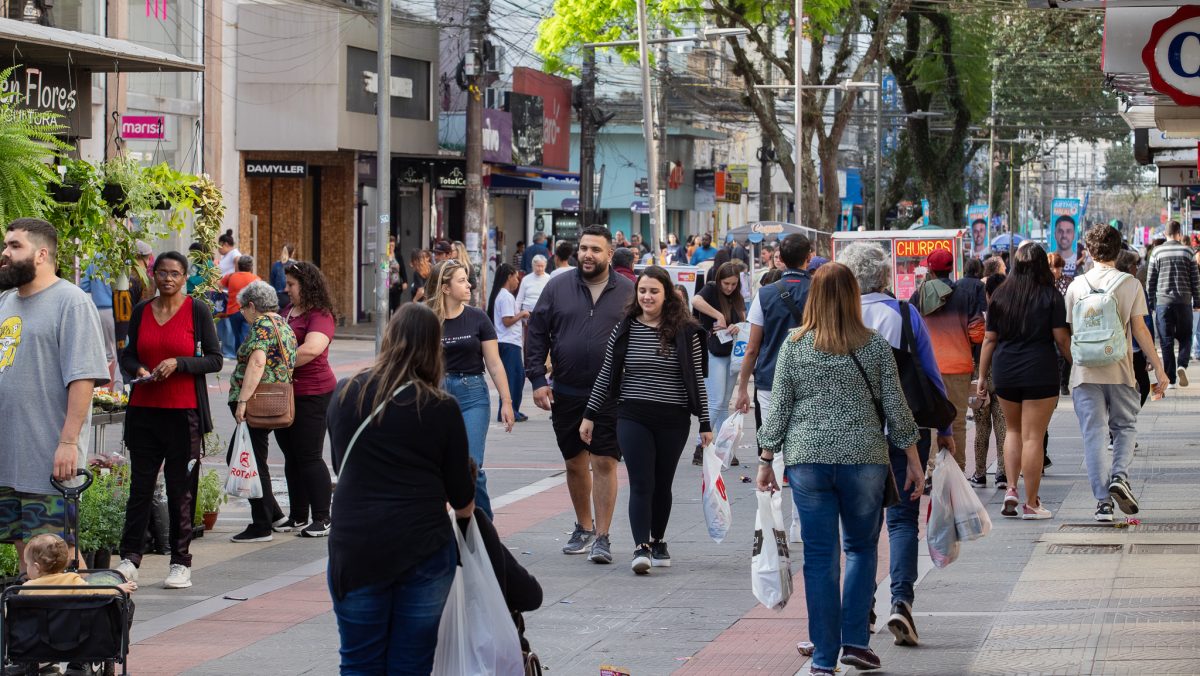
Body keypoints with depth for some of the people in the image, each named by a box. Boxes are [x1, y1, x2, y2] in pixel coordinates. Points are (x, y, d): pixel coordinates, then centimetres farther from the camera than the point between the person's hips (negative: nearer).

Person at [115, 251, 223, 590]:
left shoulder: (197, 310, -2)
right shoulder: (141, 311, 8)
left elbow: (215, 359, -2)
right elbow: (129, 354, 18)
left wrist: (178, 363, -15)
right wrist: (139, 369, -4)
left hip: (183, 411, -3)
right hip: (144, 409, 3)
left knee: (181, 489, 2)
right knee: (140, 485, 3)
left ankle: (181, 564, 8)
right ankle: (130, 558, 7)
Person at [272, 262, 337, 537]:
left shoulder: (320, 316, -14)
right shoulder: (288, 311, 14)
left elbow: (311, 349, -31)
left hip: (311, 394, -9)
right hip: (284, 394, 9)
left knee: (309, 456, -5)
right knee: (292, 457, 12)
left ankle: (322, 519, 1)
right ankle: (298, 516, 20)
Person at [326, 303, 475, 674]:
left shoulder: (345, 393, 1)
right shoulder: (441, 408, -6)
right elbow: (461, 496, 3)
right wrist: (466, 511, 26)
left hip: (354, 546, 2)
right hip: (424, 546, -1)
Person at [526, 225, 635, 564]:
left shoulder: (627, 292, 1)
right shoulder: (557, 287, 4)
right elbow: (536, 335, 6)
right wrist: (537, 380, -3)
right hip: (566, 393, 3)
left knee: (604, 462, -7)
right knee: (575, 463, 13)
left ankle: (602, 537, -3)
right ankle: (584, 528, 29)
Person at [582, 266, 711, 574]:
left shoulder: (685, 332, -1)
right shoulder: (625, 330, 3)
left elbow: (696, 380, 2)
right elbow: (606, 375, 9)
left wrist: (705, 424, 1)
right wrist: (590, 415, 7)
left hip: (673, 421, 0)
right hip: (633, 418, 0)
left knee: (662, 484, 10)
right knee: (641, 484, -9)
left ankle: (657, 541, 26)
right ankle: (641, 548, -14)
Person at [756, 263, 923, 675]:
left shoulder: (794, 345, 1)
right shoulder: (875, 346, 0)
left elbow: (778, 408, 3)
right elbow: (896, 409, 3)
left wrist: (766, 460, 12)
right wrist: (913, 461, 11)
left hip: (806, 459, 0)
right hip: (864, 458, 0)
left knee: (820, 559, 4)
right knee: (861, 549, 16)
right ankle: (855, 641, 8)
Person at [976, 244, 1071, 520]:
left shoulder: (1000, 296, 4)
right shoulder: (1050, 296, -5)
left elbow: (989, 339, 6)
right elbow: (1062, 339, -6)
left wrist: (982, 376, 13)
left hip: (1004, 373, 3)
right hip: (1040, 373, -3)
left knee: (1013, 429, 21)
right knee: (1033, 436, 0)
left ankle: (1011, 489, 8)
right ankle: (1031, 504, 2)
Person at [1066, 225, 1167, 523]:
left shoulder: (1077, 285, 3)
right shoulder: (1130, 284, -1)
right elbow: (1140, 330, -2)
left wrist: (1072, 366, 17)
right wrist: (1159, 368, 3)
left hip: (1085, 372, 1)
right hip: (1120, 370, -1)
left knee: (1093, 434, 3)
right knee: (1125, 426, 16)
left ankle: (1103, 500, -2)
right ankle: (1120, 476, -8)